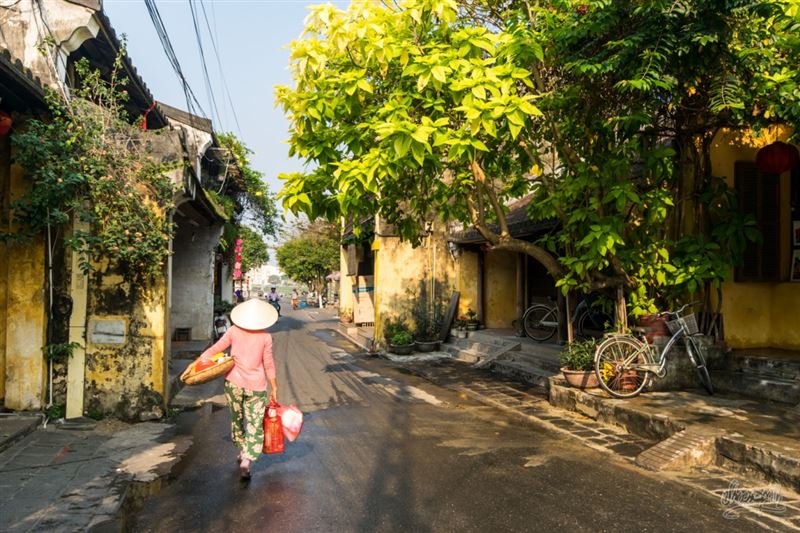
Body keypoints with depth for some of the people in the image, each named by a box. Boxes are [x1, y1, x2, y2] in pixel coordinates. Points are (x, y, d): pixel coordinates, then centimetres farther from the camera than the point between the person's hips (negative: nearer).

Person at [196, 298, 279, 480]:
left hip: (234, 383, 3)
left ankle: (242, 452, 35)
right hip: (256, 386, -2)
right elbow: (269, 365, -3)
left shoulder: (234, 331, -3)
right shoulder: (265, 337, -7)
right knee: (255, 425, 5)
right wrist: (274, 388, 6)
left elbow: (215, 349, 0)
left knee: (237, 418, 23)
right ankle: (247, 460, -10)